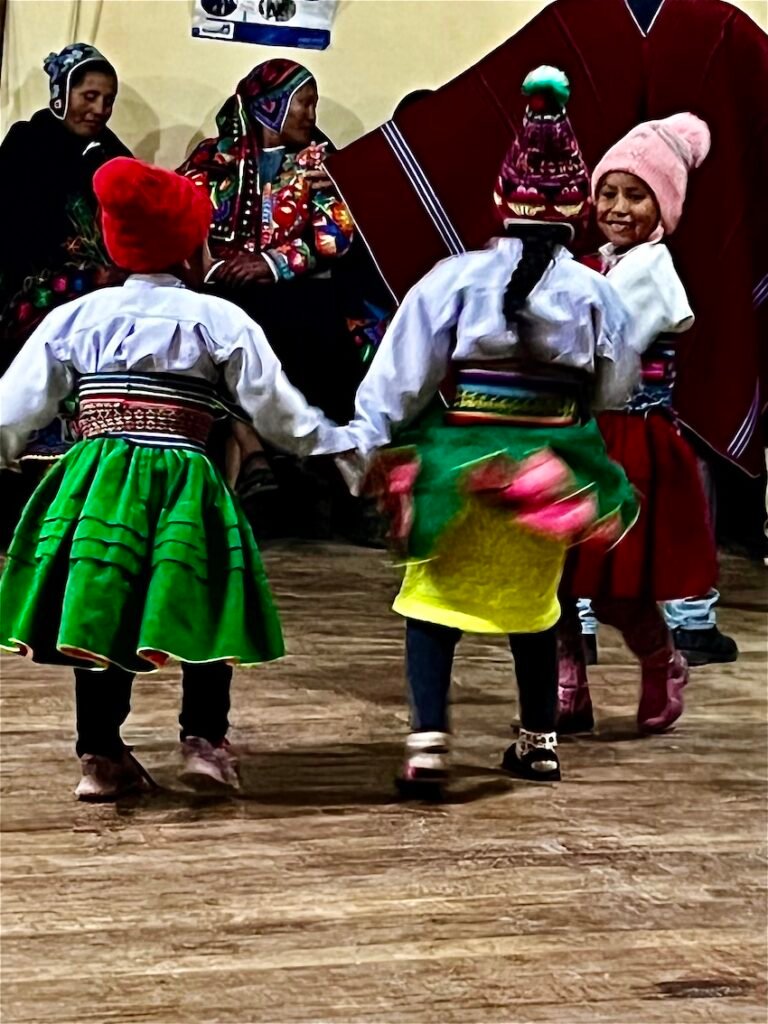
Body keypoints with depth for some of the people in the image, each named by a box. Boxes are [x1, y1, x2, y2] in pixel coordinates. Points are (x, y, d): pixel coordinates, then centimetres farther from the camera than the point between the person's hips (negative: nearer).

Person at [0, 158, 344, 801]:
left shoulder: (76, 317, 11)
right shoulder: (217, 319, 2)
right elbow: (277, 408, 3)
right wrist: (337, 445, 14)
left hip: (92, 482, 3)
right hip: (181, 483, -3)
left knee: (101, 611, 10)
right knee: (203, 612, 11)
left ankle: (101, 755, 14)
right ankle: (204, 742, 9)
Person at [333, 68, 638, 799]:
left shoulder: (458, 278, -9)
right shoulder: (594, 293, -5)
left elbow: (402, 370, -7)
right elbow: (612, 388, 6)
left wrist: (365, 441, 2)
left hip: (462, 466, -2)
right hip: (547, 474, 2)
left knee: (433, 602, 7)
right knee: (532, 604, 20)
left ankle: (428, 746, -6)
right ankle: (539, 742, 30)